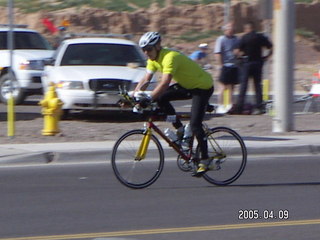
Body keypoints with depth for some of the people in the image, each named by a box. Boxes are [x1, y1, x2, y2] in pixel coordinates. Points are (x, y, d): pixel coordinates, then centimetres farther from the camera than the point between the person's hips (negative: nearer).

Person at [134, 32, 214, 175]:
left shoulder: (170, 57, -29)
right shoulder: (153, 59, -2)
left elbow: (165, 83, -40)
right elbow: (146, 80, -3)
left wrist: (149, 99, -47)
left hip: (203, 87, -9)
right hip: (186, 85, 9)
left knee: (195, 125, -17)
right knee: (160, 98, -10)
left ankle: (205, 160, -6)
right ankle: (180, 130, 2)